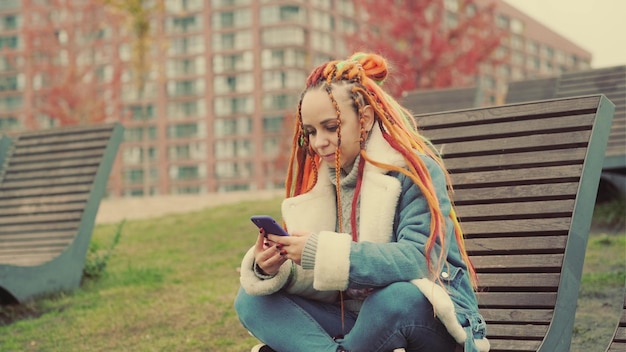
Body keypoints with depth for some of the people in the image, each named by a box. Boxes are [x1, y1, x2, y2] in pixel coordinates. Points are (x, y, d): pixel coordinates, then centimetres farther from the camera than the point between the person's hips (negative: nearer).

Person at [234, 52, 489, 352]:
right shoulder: (321, 178, 7)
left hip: (428, 317, -5)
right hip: (352, 322, 5)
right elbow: (317, 283, 3)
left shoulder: (414, 170, -10)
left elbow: (420, 258, -26)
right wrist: (274, 269, -20)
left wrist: (325, 252, -32)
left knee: (396, 299, -39)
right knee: (252, 299, -9)